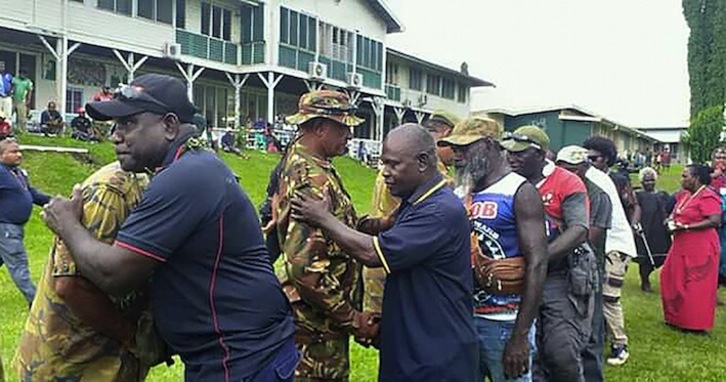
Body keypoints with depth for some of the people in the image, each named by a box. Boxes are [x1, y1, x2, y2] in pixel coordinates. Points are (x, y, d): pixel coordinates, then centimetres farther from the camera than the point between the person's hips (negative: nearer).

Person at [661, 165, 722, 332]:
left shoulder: (707, 197, -15)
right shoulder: (684, 195, 11)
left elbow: (715, 221, -25)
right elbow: (677, 212, 26)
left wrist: (686, 227, -24)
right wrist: (672, 219, 3)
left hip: (700, 248, -9)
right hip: (681, 246, 9)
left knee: (696, 286, 0)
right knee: (674, 280, 12)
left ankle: (696, 324, 12)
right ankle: (678, 318, 25)